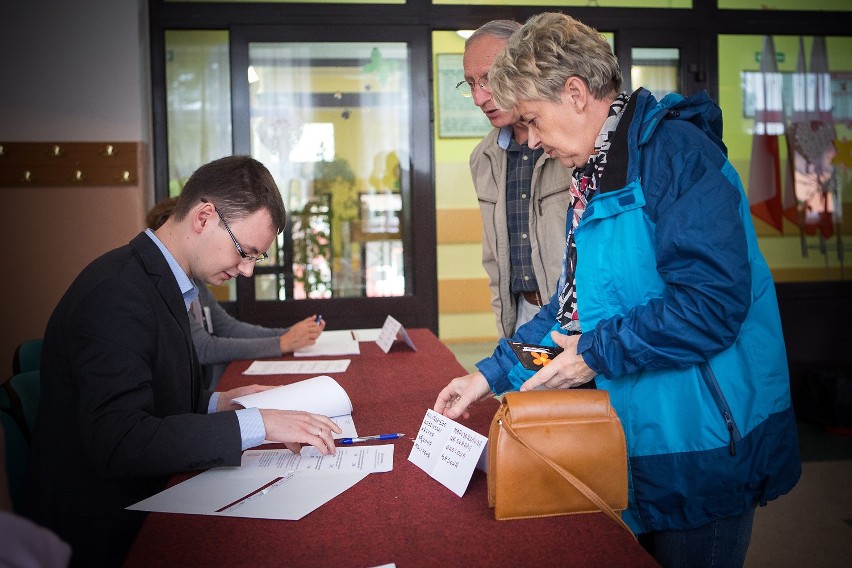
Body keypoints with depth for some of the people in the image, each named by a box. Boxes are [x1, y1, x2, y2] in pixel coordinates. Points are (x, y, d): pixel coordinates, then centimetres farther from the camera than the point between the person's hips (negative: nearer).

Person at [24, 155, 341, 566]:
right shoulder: (116, 293, -22)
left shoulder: (156, 280, 7)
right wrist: (255, 423, -27)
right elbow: (117, 443, -30)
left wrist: (216, 405, 4)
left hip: (143, 501, 9)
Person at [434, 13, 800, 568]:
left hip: (703, 445, -9)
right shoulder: (596, 177, 11)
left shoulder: (674, 150, -19)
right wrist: (489, 375, 10)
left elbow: (713, 302, -29)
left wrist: (597, 353, -20)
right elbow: (576, 305, 15)